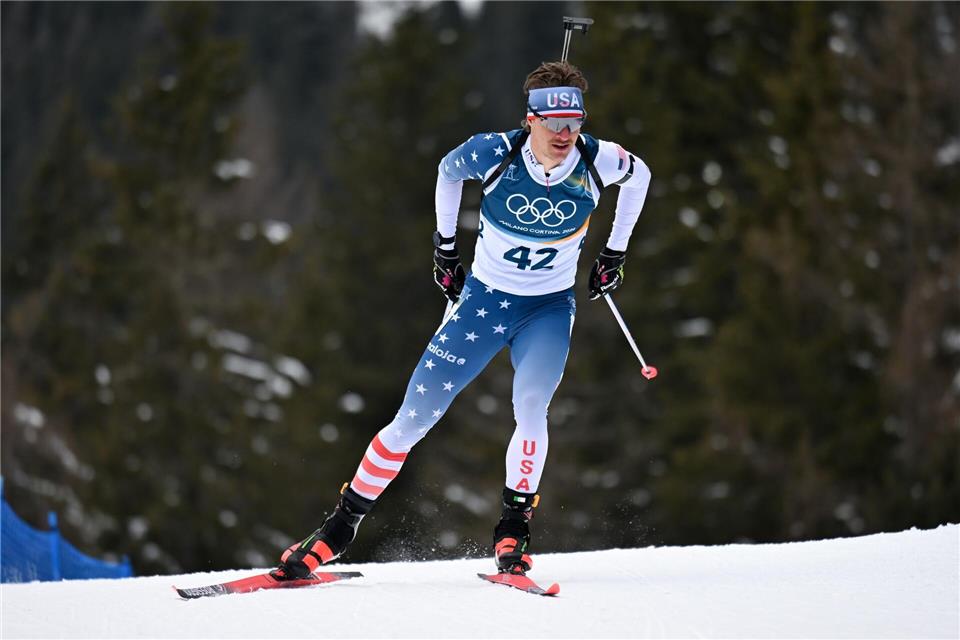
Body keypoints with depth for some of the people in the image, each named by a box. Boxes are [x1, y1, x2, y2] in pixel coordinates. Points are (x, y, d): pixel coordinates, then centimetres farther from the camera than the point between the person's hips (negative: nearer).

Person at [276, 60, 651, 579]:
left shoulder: (596, 161, -17)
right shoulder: (494, 154, -20)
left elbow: (639, 175, 8)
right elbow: (447, 171, 4)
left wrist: (615, 254, 11)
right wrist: (445, 245, 9)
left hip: (549, 309, 0)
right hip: (483, 299, 0)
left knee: (530, 410, -28)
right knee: (412, 420, -4)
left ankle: (513, 530, -13)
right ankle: (340, 527, 8)